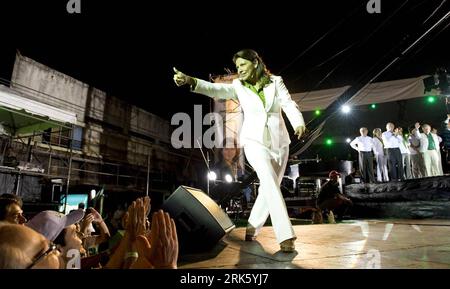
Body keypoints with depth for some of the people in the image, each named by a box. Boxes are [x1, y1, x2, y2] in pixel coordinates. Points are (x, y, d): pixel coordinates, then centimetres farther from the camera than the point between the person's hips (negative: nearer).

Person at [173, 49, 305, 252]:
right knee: (270, 182, -22)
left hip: (279, 142, 3)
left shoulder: (276, 82, 3)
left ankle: (252, 227, 24)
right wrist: (191, 81, -33)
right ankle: (286, 235, -19)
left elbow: (289, 104, -8)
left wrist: (299, 123, -28)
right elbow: (216, 89, -15)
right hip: (254, 141, -2)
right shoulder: (238, 86, 2)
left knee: (269, 188, 7)